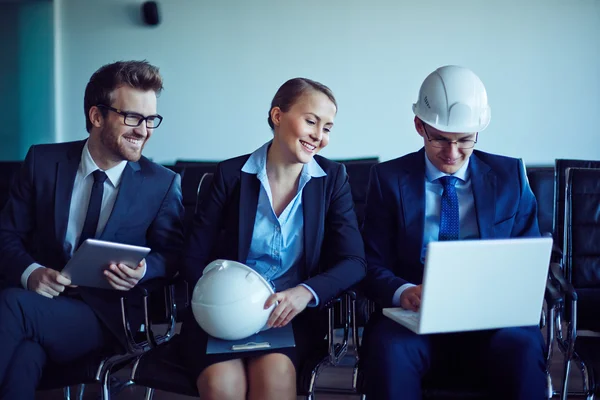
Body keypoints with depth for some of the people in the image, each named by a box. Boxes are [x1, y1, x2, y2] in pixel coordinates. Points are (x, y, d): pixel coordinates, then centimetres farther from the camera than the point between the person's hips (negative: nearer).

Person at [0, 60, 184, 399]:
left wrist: (143, 271, -15)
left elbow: (171, 254, 9)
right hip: (41, 296, 2)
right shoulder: (43, 161, 6)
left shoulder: (163, 184, 2)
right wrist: (29, 272, -14)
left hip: (106, 317, -1)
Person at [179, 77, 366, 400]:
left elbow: (353, 261, -4)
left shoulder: (332, 178, 3)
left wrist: (306, 292, -24)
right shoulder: (231, 174, 0)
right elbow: (194, 260, 1)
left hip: (291, 314, 1)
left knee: (274, 372, -32)